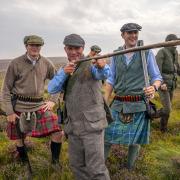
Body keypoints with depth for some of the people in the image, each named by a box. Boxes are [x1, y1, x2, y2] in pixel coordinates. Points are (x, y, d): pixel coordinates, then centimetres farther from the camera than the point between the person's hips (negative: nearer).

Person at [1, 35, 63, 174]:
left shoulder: (46, 63, -1)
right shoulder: (16, 63, -7)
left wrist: (53, 100, 0)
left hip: (39, 105, 2)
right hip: (19, 107, -1)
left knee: (58, 132, -7)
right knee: (19, 138, 12)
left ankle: (55, 162, 17)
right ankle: (26, 165, 37)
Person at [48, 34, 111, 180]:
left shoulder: (91, 65, -6)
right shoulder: (65, 70, 13)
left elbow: (104, 74, -28)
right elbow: (51, 89, 0)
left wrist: (102, 66, -51)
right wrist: (63, 73, -16)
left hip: (92, 124, -6)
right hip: (73, 125, 6)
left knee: (96, 168, -3)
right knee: (76, 165, 16)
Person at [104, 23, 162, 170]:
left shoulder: (147, 53, -4)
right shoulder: (116, 54, 4)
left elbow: (157, 77, 0)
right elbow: (111, 80, 7)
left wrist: (153, 87, -24)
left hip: (139, 105, -2)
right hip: (118, 104, 2)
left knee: (135, 139, 11)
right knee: (107, 136, 5)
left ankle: (130, 168, 33)